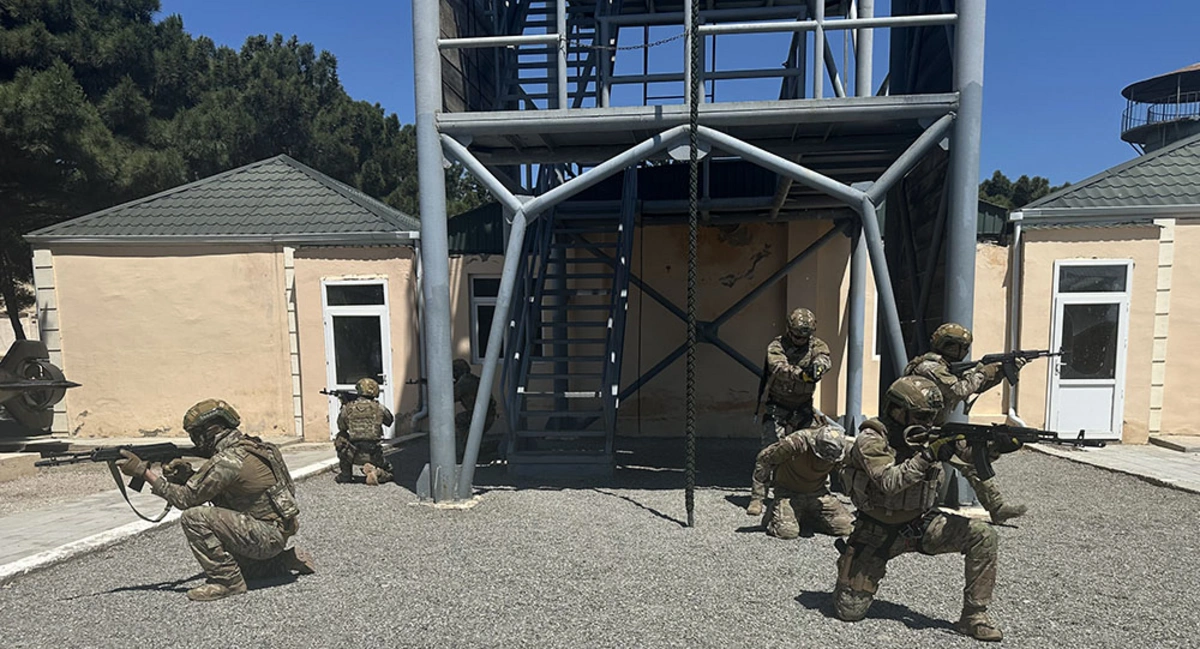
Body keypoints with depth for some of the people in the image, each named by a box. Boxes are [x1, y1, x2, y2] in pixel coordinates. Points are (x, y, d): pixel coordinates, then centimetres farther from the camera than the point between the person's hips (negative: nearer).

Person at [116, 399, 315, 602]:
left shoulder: (228, 460, -21)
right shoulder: (245, 446, 9)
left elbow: (186, 498, -14)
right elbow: (209, 490, 16)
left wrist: (143, 471, -8)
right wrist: (187, 475, -1)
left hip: (267, 535, -10)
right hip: (273, 533, 10)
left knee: (193, 518, -17)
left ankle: (227, 581, -8)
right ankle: (287, 560, 23)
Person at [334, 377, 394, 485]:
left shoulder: (348, 407, -3)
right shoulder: (379, 408, -3)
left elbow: (341, 427, 15)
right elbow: (390, 420, 17)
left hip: (354, 455, 0)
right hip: (373, 455, 0)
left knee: (341, 437, 30)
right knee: (388, 473, 26)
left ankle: (345, 474, 26)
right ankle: (375, 472, -11)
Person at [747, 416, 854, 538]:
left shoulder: (844, 447, -18)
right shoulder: (797, 441, -32)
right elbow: (763, 459, -20)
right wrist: (757, 498, -18)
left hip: (818, 493, 4)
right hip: (789, 492, -4)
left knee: (844, 528, -9)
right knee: (787, 531, -24)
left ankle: (811, 515, 19)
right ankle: (774, 512, 11)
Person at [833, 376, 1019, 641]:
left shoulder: (928, 435, -2)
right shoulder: (871, 439, -20)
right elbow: (889, 483, -32)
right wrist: (928, 456, -37)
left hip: (921, 524, 5)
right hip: (878, 534, -4)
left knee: (982, 535, -18)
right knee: (850, 611, -6)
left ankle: (974, 615, -5)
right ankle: (848, 574, 29)